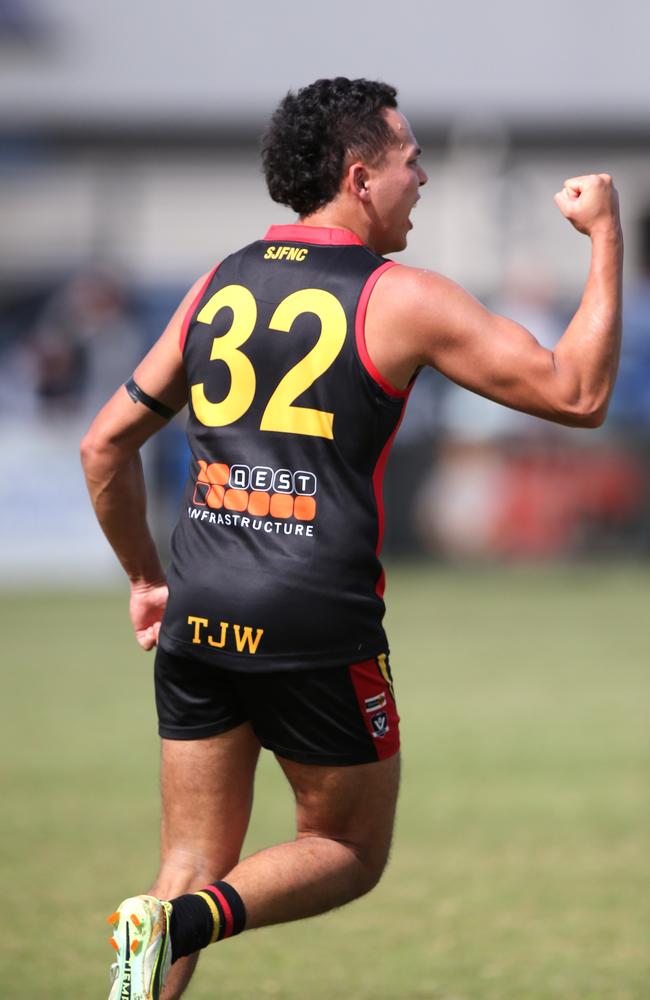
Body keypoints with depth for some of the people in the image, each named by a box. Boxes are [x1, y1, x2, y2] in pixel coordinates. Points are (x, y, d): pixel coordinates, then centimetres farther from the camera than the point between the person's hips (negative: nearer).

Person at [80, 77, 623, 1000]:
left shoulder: (217, 289, 11)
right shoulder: (400, 300, -5)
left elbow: (105, 447, 16)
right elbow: (579, 394, -3)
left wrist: (146, 579, 28)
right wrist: (607, 237, 6)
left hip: (197, 616, 5)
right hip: (316, 623, -5)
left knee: (194, 868, 12)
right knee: (350, 852, 13)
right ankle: (183, 923, -13)